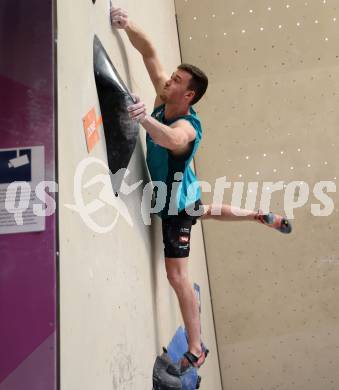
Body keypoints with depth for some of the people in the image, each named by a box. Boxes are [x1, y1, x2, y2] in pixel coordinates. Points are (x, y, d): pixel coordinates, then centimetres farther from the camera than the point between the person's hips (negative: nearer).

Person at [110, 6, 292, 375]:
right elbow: (148, 52, -10)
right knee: (208, 211, 37)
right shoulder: (164, 98, -12)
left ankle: (196, 350, 10)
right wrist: (127, 24, -22)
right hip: (180, 194, 9)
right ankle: (264, 216, 56)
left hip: (178, 204, -9)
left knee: (177, 275, -7)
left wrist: (145, 119, -71)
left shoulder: (187, 127, -33)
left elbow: (171, 140, -58)